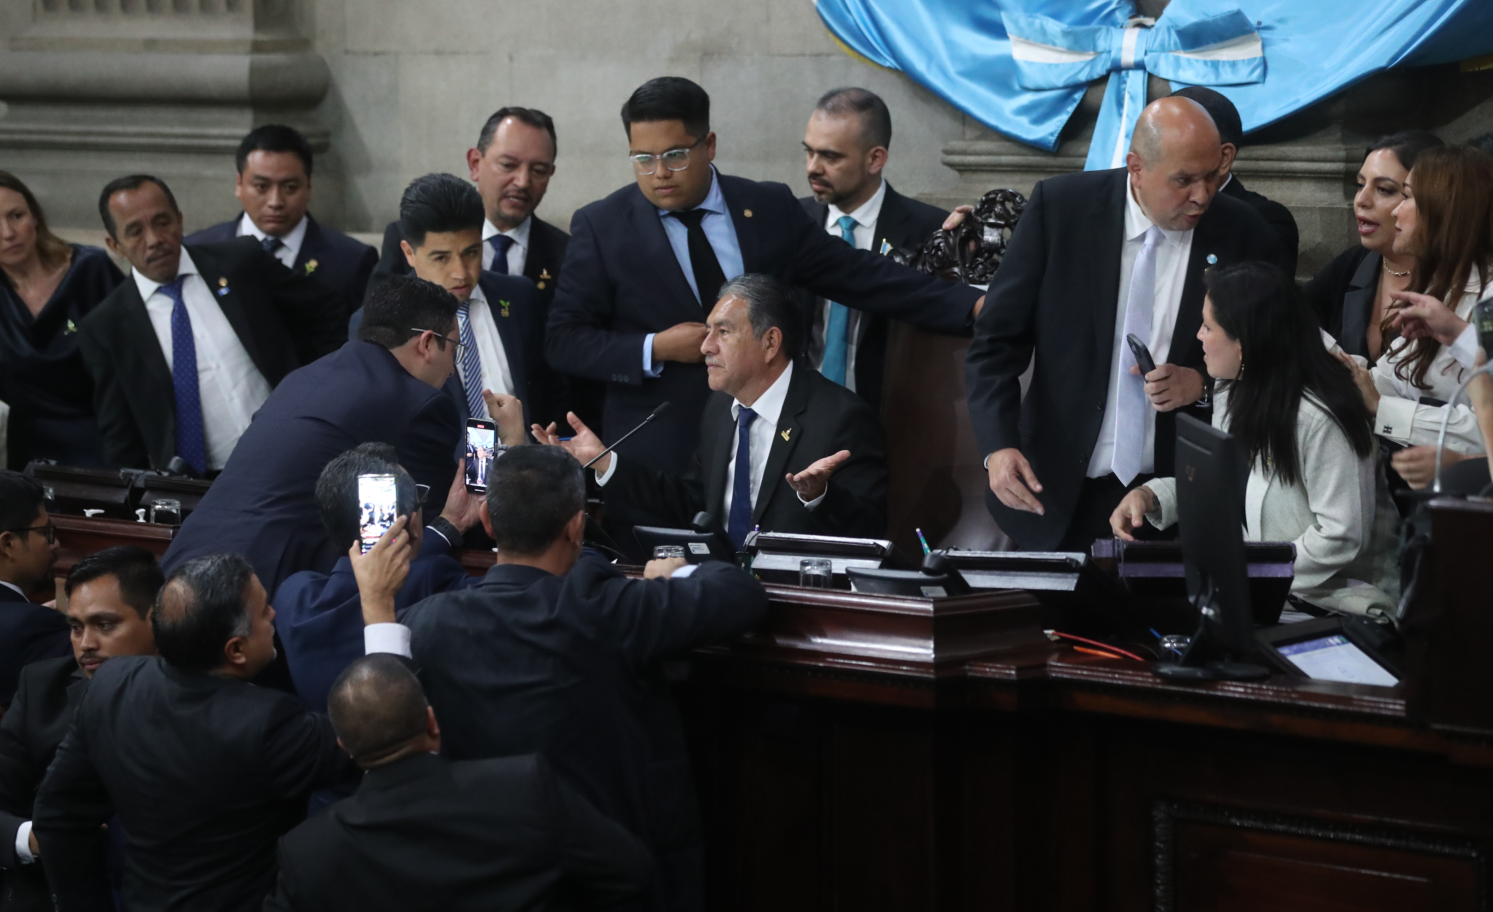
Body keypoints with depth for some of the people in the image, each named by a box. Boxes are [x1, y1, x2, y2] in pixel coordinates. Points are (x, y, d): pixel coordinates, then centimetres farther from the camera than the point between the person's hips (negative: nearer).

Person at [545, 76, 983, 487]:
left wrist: (972, 305, -4)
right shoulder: (600, 226, -1)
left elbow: (862, 277, 4)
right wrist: (655, 350, -15)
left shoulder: (770, 209, 4)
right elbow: (563, 339, -1)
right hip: (656, 461, -2)